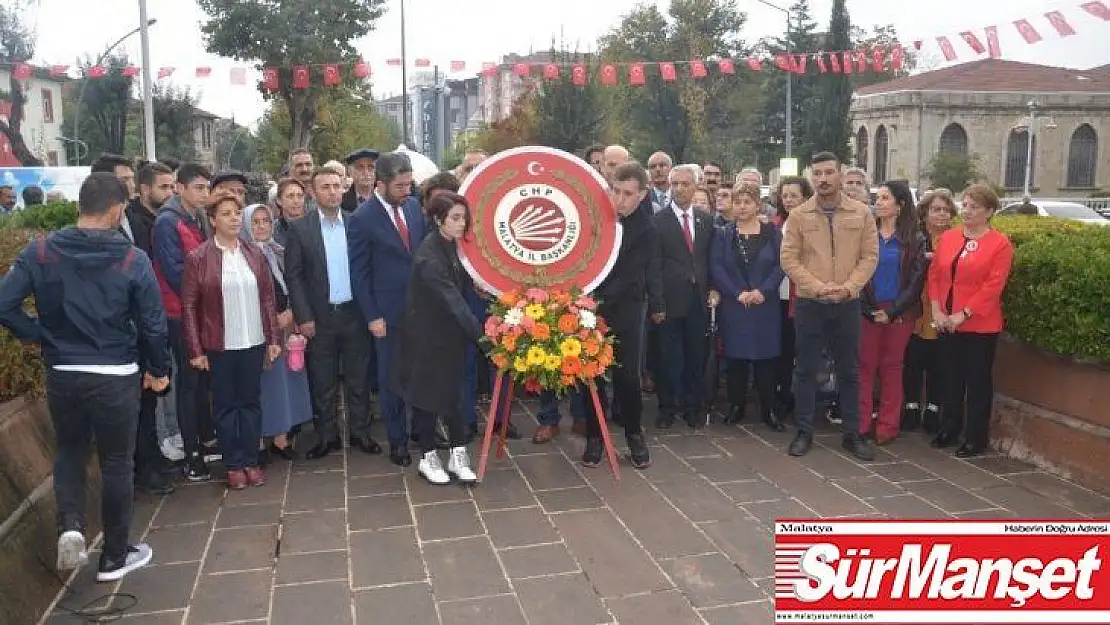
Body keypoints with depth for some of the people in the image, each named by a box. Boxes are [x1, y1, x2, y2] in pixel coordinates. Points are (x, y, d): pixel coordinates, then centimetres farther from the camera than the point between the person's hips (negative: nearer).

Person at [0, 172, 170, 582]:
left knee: (69, 450, 25)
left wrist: (40, 337, 6)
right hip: (116, 376, -2)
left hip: (61, 374, 3)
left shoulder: (40, 251, -5)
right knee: (116, 462, 10)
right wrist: (158, 370, 6)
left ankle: (70, 526, 3)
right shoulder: (133, 259, -12)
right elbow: (153, 324, -8)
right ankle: (115, 556, 21)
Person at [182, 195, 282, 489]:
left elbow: (268, 297, 8)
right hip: (219, 345, -3)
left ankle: (251, 461, 23)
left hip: (254, 343, 3)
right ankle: (234, 464, 20)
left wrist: (273, 338, 5)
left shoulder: (254, 255, 5)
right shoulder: (198, 258, -6)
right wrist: (196, 350, -7)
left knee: (251, 401, 11)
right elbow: (188, 305, -5)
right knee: (226, 405, 8)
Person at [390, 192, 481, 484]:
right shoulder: (429, 256, -26)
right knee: (426, 394, 7)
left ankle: (458, 455, 18)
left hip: (450, 332, 7)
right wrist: (481, 335, -32)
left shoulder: (452, 245, -1)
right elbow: (453, 301, -30)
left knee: (453, 391, 10)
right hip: (426, 335, -7)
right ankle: (428, 458, 22)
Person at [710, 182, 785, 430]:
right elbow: (716, 268, -3)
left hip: (765, 305, 0)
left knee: (765, 357, 1)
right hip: (733, 306, 0)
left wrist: (763, 291, -14)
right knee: (735, 356, 3)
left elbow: (780, 265, -2)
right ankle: (736, 407, 14)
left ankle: (769, 410, 10)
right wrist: (738, 293, -13)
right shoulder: (723, 235, 5)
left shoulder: (771, 233, 4)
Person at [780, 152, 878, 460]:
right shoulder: (798, 215, 0)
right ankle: (804, 432, 16)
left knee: (849, 371, 8)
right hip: (809, 303, -1)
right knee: (806, 370, 5)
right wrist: (818, 287, -14)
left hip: (848, 304, 1)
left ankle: (852, 433, 19)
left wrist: (848, 287, -14)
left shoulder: (862, 213, 3)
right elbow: (789, 259, -4)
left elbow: (870, 256, 0)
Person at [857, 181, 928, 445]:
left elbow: (917, 279, -3)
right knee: (865, 365, 1)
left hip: (899, 312, -1)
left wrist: (893, 311, -10)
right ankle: (861, 423, 6)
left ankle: (888, 426, 12)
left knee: (892, 367, 5)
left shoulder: (914, 238, 1)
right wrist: (868, 309, -8)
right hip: (868, 311, 1)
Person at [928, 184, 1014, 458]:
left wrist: (963, 314, -17)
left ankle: (976, 438, 14)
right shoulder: (947, 238, 8)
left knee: (978, 381, 5)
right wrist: (937, 310, -4)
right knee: (952, 378, 15)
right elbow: (934, 275, 6)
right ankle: (949, 429, 27)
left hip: (980, 325, -5)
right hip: (947, 323, 5)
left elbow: (993, 286, -14)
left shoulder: (1000, 244, -8)